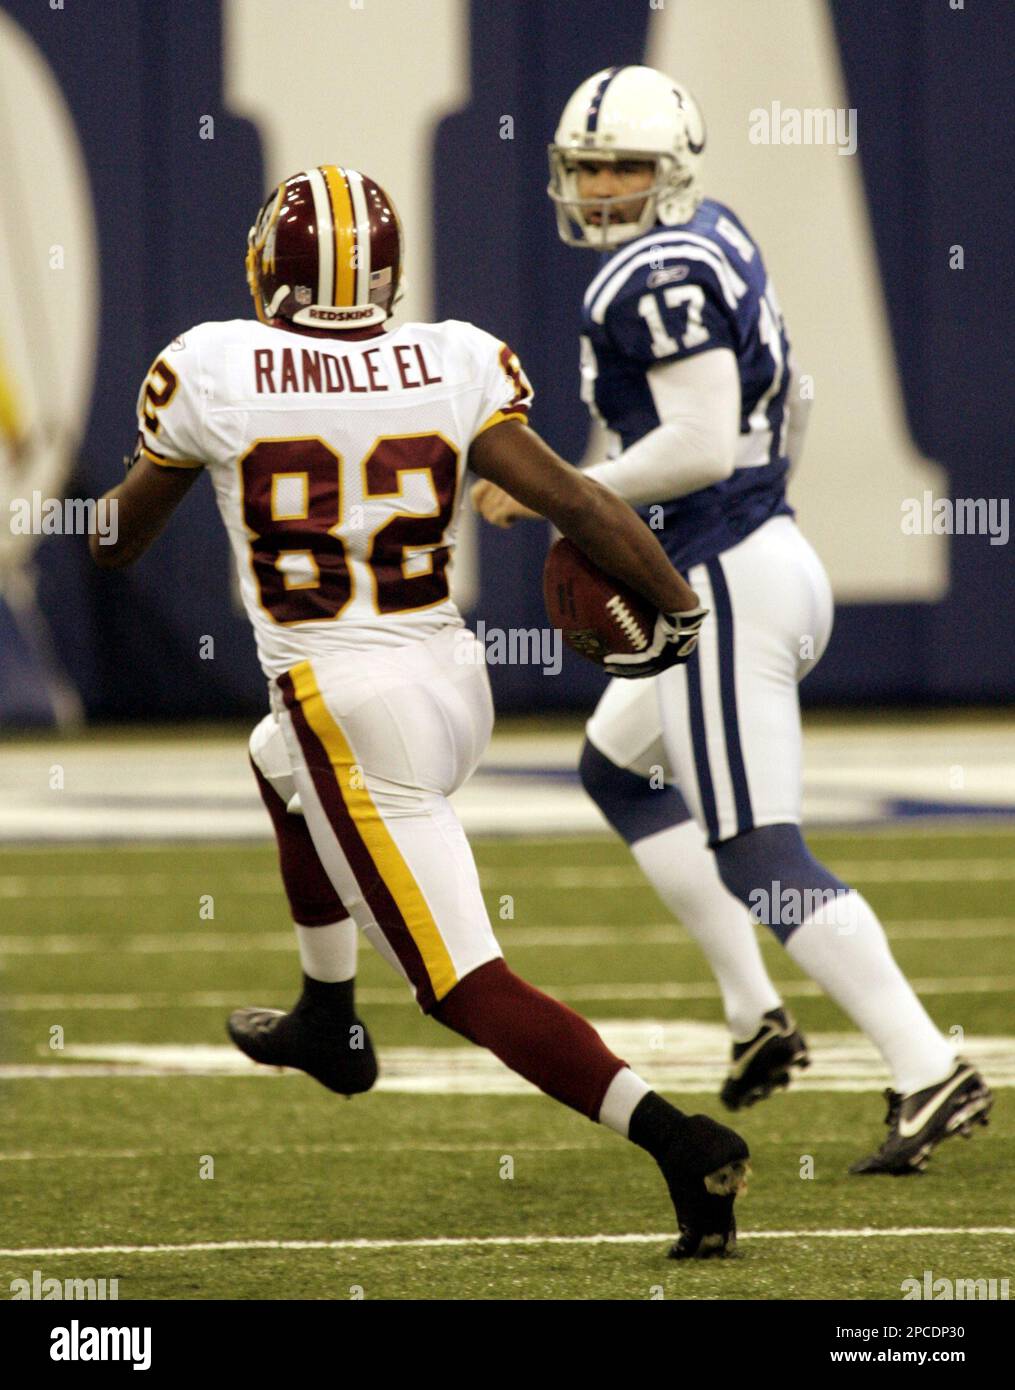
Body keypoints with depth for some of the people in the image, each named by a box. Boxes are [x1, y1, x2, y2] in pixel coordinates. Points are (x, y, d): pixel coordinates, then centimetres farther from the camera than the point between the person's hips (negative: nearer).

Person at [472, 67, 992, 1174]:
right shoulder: (718, 241, 13)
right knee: (619, 769, 28)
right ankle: (754, 1015, 24)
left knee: (757, 855, -9)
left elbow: (701, 446, -25)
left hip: (721, 585, -11)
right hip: (766, 553, 11)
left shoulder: (661, 277, -17)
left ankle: (928, 1074, -13)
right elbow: (784, 422, 22)